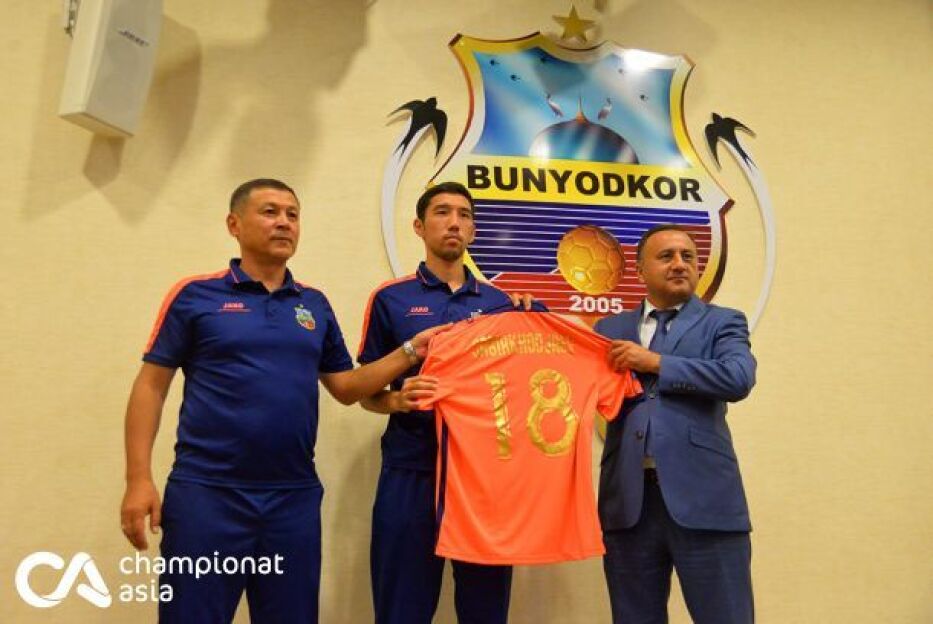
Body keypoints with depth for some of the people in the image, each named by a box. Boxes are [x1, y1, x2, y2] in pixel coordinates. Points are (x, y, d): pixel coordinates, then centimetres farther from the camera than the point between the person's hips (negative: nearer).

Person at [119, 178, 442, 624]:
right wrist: (139, 479, -8)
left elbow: (345, 387, 12)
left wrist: (409, 351, 1)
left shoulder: (315, 305, 9)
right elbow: (150, 386, -1)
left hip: (295, 496, 4)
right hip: (206, 492, -3)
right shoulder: (195, 295, -1)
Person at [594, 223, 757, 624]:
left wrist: (655, 362, -9)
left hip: (702, 495, -2)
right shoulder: (610, 329, 16)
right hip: (628, 498, 3)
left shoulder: (722, 322, 8)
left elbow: (738, 378, -11)